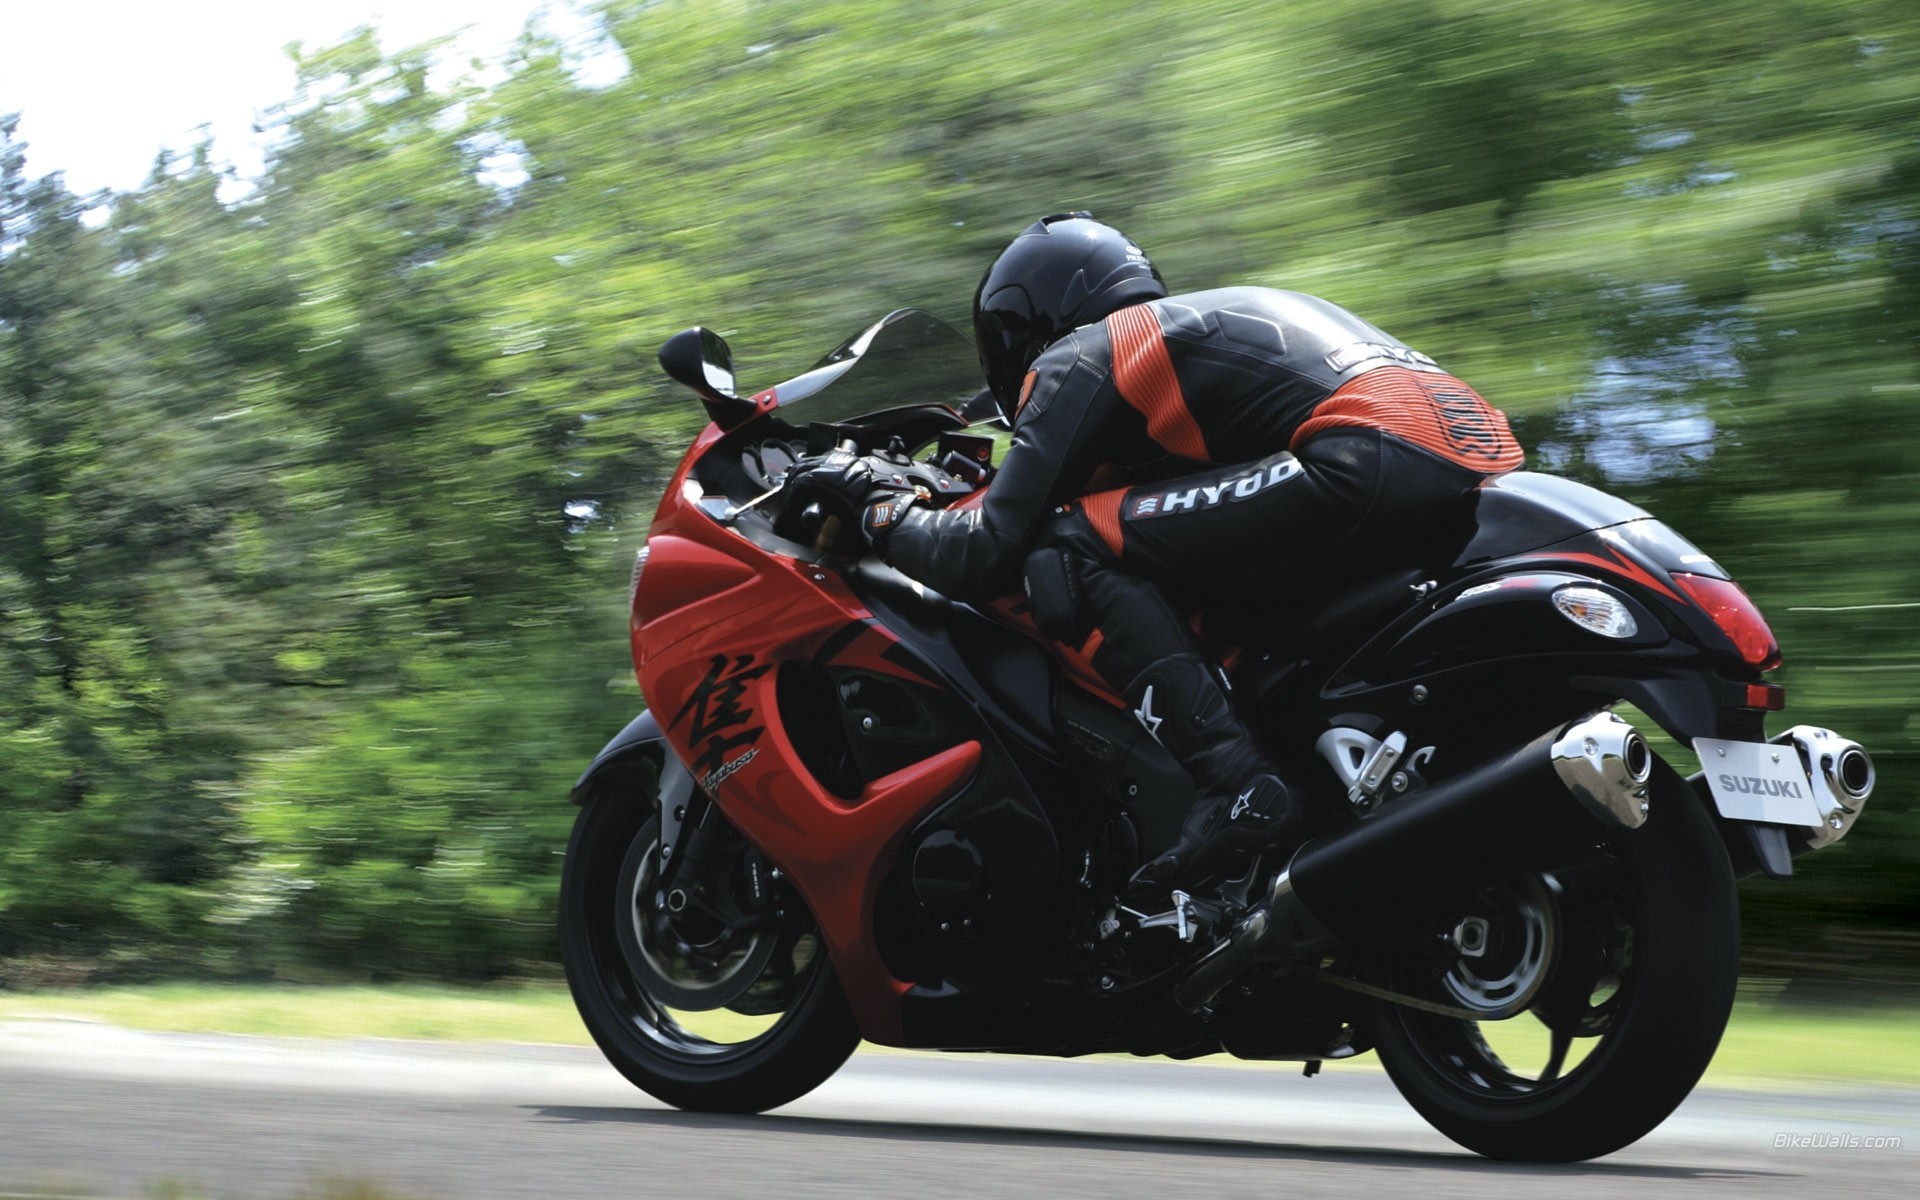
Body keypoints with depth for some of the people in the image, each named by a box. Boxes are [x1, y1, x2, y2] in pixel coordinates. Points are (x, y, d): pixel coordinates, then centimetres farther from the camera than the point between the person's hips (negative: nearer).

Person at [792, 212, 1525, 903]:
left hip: (1378, 461, -9)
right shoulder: (1203, 318, 34)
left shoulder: (1077, 357, 9)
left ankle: (1237, 789, -18)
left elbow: (989, 557, 4)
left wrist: (870, 503, 19)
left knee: (1072, 549, -4)